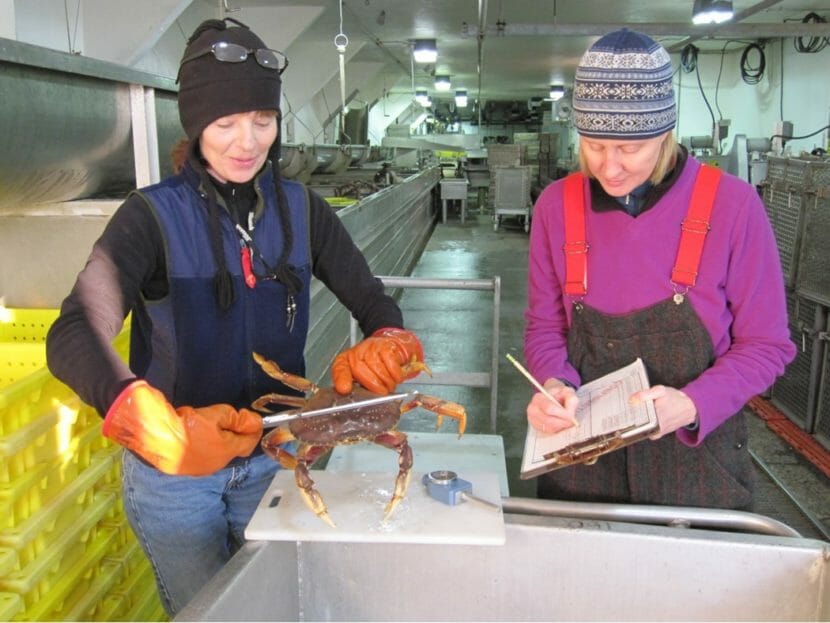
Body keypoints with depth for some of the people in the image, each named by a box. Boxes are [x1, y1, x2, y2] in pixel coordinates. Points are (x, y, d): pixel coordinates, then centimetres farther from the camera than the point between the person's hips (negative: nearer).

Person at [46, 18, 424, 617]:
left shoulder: (301, 208, -5)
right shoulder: (154, 215, -17)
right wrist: (158, 429, -48)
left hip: (272, 454, 4)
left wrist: (386, 344, -30)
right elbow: (73, 337, -30)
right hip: (172, 467, -3)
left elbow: (373, 300, -6)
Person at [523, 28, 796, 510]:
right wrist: (555, 387, -18)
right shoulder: (557, 206, -6)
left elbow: (766, 345, -8)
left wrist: (691, 406, -24)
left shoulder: (730, 204, -14)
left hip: (697, 457, -2)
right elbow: (545, 328, 2)